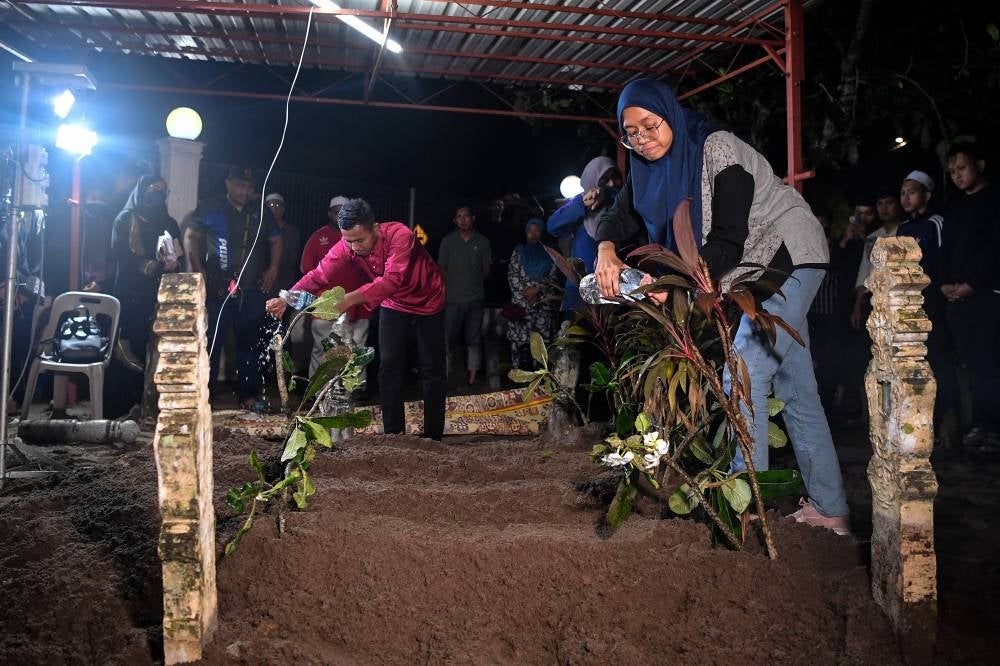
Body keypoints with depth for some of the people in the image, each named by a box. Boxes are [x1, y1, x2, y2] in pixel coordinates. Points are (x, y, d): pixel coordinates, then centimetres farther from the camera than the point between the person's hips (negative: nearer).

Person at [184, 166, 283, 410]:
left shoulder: (260, 214, 14)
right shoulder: (210, 208, 3)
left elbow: (276, 240, 22)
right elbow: (191, 237, 3)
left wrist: (273, 268, 7)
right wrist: (197, 271, -7)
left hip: (252, 291, 4)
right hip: (218, 289, -3)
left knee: (250, 343, 7)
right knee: (211, 341, -2)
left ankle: (249, 394, 14)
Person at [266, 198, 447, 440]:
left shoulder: (399, 236, -36)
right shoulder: (346, 247, -20)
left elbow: (392, 280, -47)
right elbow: (319, 275, -26)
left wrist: (350, 299, -58)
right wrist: (286, 299, -41)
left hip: (428, 302, -4)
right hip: (394, 305, 4)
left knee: (432, 371, 1)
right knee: (389, 368, -1)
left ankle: (433, 437, 10)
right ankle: (393, 435, 7)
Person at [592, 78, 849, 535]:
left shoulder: (718, 150, -23)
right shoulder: (652, 165, 0)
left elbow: (729, 241, -29)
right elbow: (618, 216, -6)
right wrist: (606, 250, -27)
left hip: (790, 255, -8)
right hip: (761, 269, 8)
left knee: (745, 373, -16)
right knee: (795, 388, 8)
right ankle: (829, 509, 15)